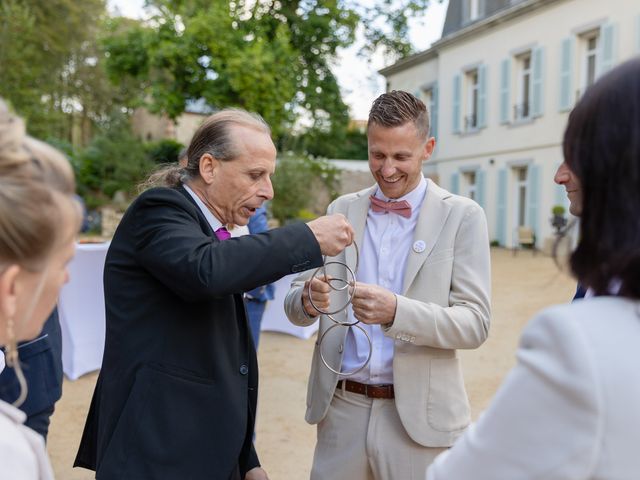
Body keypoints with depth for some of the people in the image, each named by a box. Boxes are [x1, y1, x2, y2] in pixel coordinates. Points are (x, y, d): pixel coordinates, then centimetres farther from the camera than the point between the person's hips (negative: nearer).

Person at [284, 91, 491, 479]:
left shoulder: (462, 216, -5)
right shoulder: (342, 210, 4)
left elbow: (475, 324, -10)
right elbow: (295, 307, 4)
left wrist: (397, 311, -27)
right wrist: (308, 299, -19)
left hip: (418, 416, -2)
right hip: (341, 408, 3)